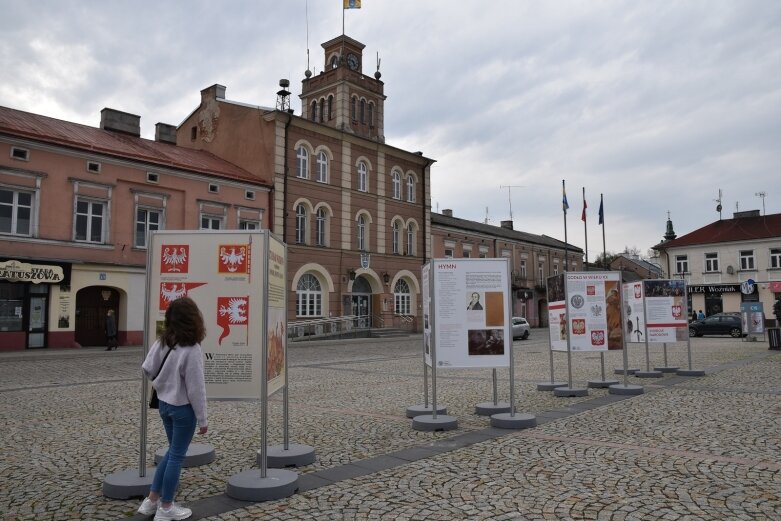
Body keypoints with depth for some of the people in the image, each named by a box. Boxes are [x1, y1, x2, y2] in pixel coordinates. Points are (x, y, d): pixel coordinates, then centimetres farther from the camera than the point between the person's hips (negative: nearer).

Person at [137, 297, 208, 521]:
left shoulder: (161, 342, -3)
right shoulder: (191, 349, -23)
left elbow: (147, 370, 4)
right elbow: (196, 388, -19)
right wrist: (202, 419, -10)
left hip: (165, 404, 7)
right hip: (183, 408, -7)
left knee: (172, 451, 22)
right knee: (177, 456, 7)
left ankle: (151, 500, 29)